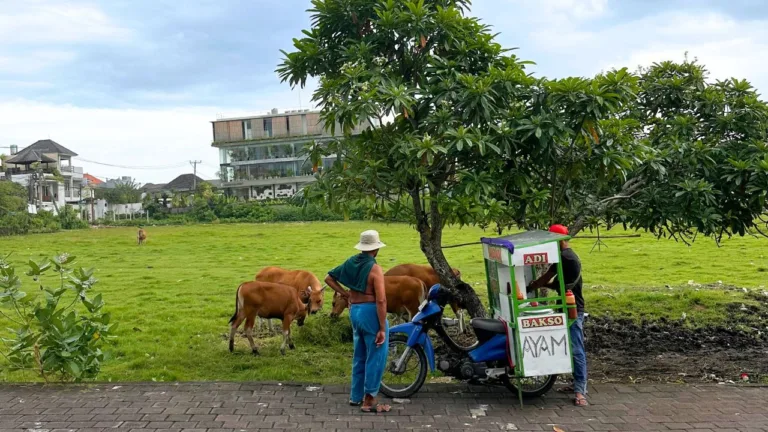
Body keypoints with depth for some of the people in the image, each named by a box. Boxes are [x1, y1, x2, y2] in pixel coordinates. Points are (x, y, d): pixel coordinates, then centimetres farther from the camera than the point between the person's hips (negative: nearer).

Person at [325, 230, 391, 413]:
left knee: (359, 356, 19)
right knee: (376, 357, 1)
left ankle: (356, 396, 28)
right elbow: (381, 300, -20)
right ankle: (369, 400, 5)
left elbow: (329, 278, 17)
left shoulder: (350, 263, 7)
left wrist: (344, 293, 11)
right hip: (371, 312, -8)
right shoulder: (374, 268, -16)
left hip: (354, 312, 8)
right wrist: (382, 328, -18)